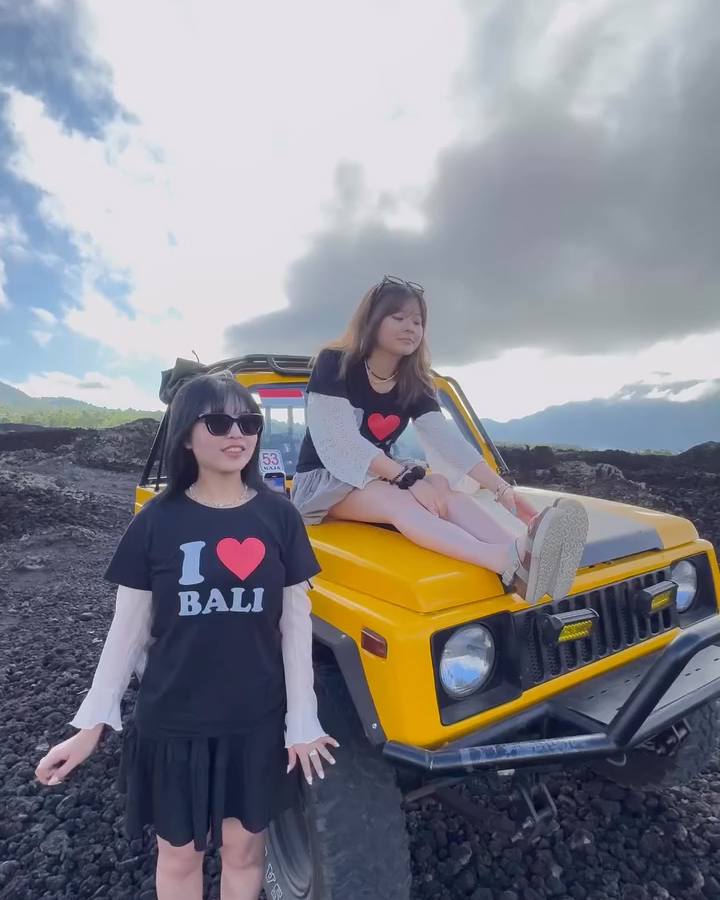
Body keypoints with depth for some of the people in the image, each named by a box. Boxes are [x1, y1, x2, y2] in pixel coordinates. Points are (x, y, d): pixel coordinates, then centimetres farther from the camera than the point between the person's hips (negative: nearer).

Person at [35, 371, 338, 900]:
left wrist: (302, 721, -3)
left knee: (244, 851, 19)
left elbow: (295, 623, -4)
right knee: (179, 855, 19)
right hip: (173, 721, 0)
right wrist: (92, 723, -4)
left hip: (257, 721, 1)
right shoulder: (158, 520, -10)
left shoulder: (280, 516, -8)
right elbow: (128, 629, -3)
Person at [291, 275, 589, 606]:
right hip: (322, 481, -5)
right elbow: (343, 443, -24)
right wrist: (410, 478, -33)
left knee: (443, 490, -26)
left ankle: (521, 550, -53)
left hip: (382, 477, 5)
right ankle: (504, 561, -59)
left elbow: (448, 440, -12)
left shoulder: (414, 384, 1)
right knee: (396, 499, -36)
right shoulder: (333, 365, -15)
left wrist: (502, 488, -26)